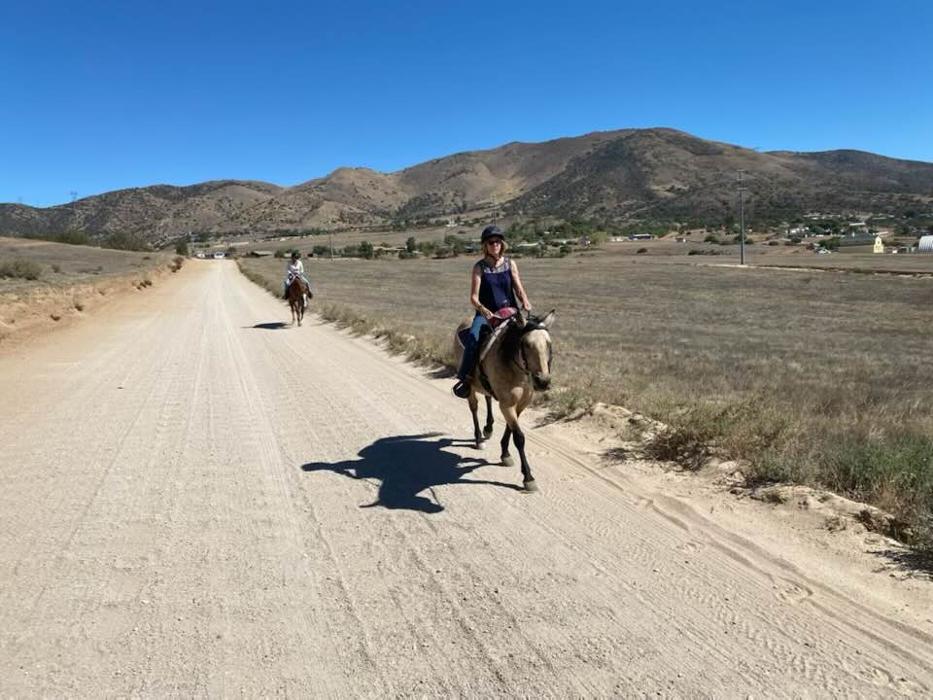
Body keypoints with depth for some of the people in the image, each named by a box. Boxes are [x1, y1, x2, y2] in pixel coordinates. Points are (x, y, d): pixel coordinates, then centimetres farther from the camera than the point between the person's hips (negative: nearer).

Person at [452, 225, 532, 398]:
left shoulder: (510, 264, 8)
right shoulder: (480, 267, 1)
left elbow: (519, 289, 5)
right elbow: (473, 297, -5)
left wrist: (525, 302, -17)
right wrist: (482, 309, -26)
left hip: (509, 312, 2)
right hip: (486, 313, -2)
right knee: (473, 338, -31)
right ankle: (464, 378, -20)